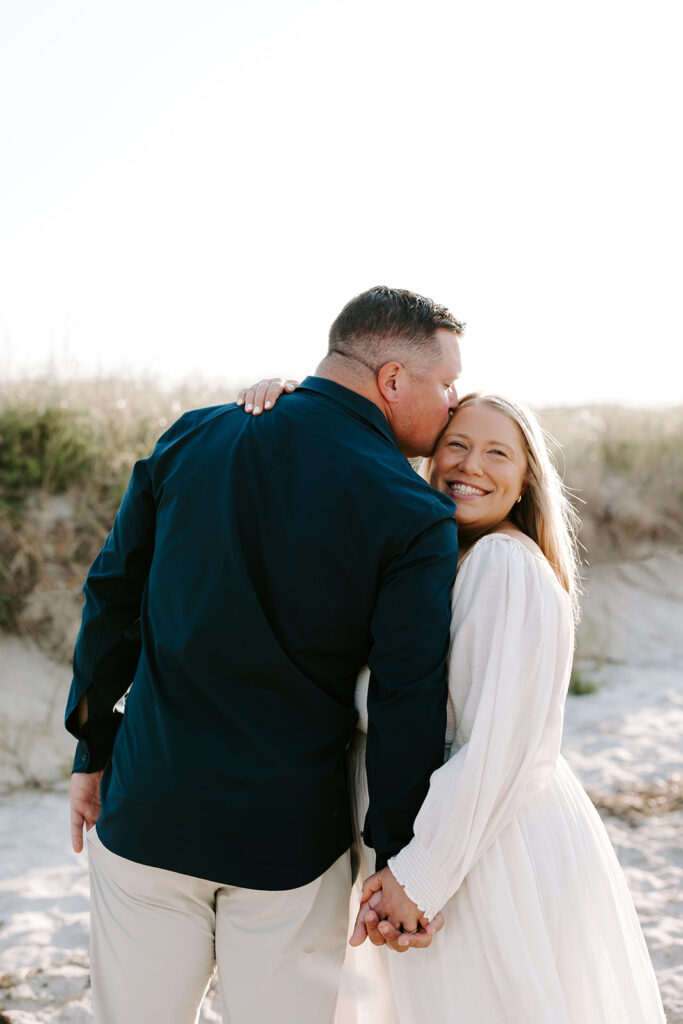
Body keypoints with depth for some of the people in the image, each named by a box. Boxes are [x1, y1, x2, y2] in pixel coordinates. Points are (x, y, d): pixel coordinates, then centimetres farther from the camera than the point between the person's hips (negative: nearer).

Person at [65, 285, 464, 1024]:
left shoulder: (192, 438, 0)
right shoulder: (415, 519, -11)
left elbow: (113, 598, 4)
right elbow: (409, 700, -13)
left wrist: (95, 749, 14)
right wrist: (400, 856, -2)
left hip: (146, 806, 3)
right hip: (290, 837, -3)